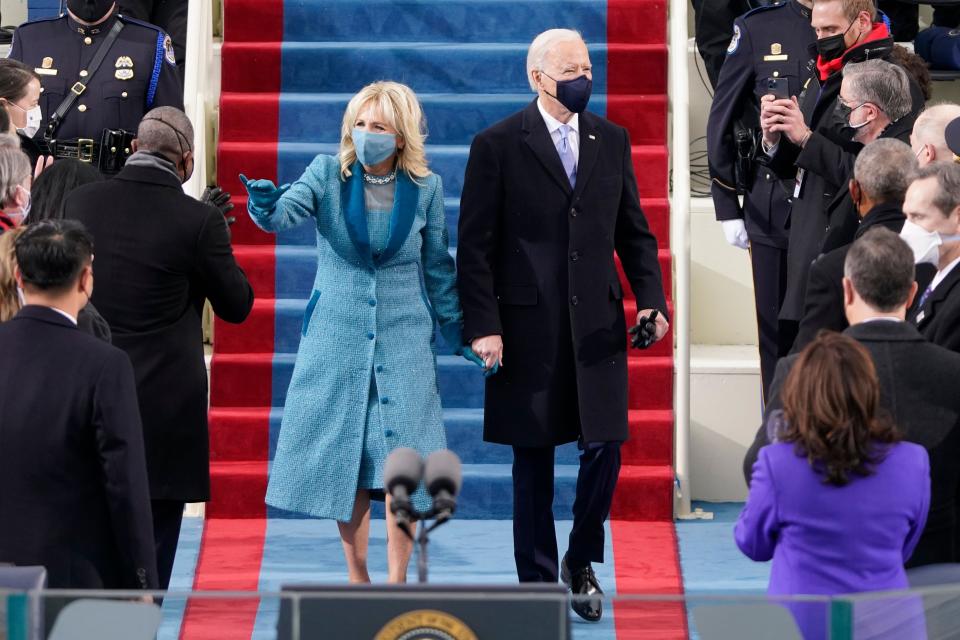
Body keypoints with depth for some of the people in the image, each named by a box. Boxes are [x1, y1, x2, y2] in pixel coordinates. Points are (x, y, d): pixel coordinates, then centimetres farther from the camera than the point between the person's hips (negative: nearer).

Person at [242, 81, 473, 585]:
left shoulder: (425, 188, 1)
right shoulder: (328, 175, -2)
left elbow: (438, 268, 10)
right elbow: (286, 211, -20)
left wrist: (459, 331, 12)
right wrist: (265, 204, -42)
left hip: (403, 340, 0)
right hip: (336, 339, 0)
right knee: (342, 459, 3)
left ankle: (397, 581, 3)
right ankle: (357, 578, 15)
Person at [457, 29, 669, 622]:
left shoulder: (612, 140, 9)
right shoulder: (498, 145, -3)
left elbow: (634, 231, 13)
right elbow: (476, 245, -4)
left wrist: (651, 298, 0)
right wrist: (482, 325, -11)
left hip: (597, 322, 3)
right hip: (528, 326, -3)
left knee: (606, 445, 0)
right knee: (534, 457, 5)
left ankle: (582, 562, 21)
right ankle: (538, 580, 15)